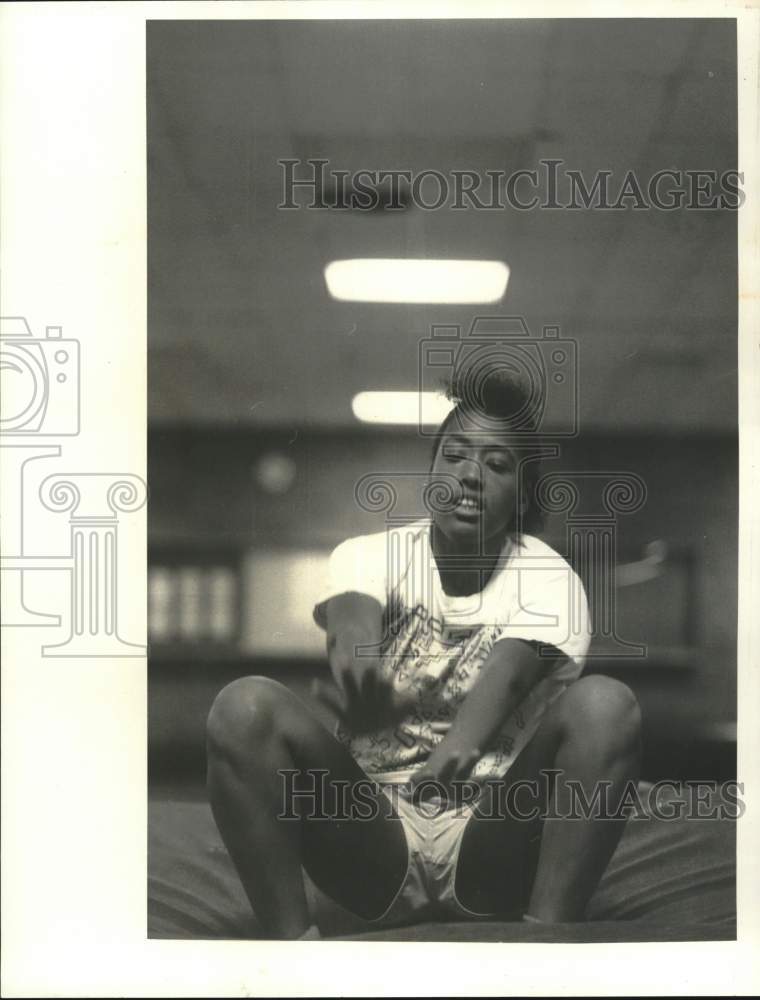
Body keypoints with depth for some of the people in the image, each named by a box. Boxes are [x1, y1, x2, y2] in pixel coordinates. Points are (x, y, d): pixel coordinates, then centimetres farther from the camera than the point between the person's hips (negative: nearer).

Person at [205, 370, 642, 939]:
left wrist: (462, 745, -48)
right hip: (376, 844, 1)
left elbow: (509, 669, -24)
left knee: (605, 703, -25)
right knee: (246, 705, -23)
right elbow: (353, 614, -25)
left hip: (496, 852, 0)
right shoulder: (371, 555, 0)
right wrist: (361, 664, -51)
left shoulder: (548, 578, -3)